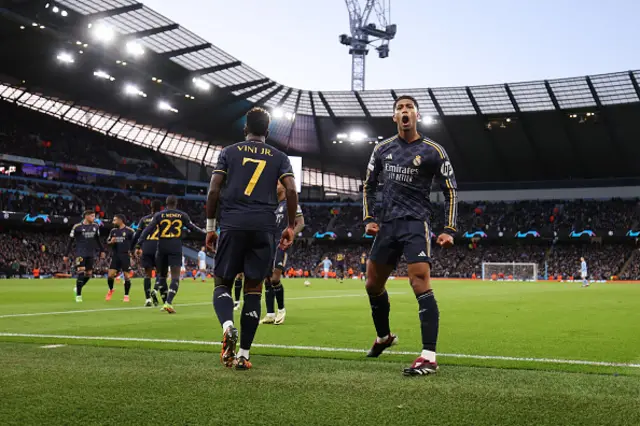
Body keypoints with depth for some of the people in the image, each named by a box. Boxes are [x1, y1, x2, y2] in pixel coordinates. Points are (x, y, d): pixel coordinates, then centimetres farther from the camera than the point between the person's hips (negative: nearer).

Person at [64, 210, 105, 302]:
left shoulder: (95, 226, 6)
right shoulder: (77, 227, -7)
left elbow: (98, 239, 19)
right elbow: (70, 241, -1)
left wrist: (102, 250, 16)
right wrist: (66, 255, -2)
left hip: (90, 254, 5)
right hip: (80, 253, -5)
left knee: (89, 274, 6)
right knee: (81, 273, -14)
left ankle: (77, 288, 30)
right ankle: (78, 295, -5)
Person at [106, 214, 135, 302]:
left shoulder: (129, 231, -6)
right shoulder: (113, 231, 9)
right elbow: (108, 241, 17)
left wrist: (131, 251, -10)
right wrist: (111, 242, -5)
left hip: (125, 256, -4)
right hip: (115, 255, 4)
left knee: (127, 276, -2)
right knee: (110, 275, -1)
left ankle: (126, 295, 12)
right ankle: (111, 290, 26)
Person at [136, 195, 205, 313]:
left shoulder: (159, 215, 5)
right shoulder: (182, 215, 5)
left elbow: (148, 230, -3)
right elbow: (193, 228, 10)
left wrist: (139, 245, -5)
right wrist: (205, 233, 26)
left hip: (162, 247, 1)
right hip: (176, 247, -1)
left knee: (162, 275, 16)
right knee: (175, 277, -4)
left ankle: (166, 302, 13)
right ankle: (168, 302, -21)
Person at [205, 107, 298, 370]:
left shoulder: (229, 152, 13)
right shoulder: (279, 157, 14)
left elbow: (213, 191, 4)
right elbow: (291, 191, 0)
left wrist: (210, 226, 11)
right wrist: (291, 227, 7)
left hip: (232, 224, 0)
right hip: (264, 227, 1)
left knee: (222, 283, 10)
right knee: (253, 289, 6)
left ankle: (228, 326, -21)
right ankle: (243, 354, 3)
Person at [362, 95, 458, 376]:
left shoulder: (433, 151, -3)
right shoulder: (382, 150, 10)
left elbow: (450, 191, 0)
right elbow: (369, 186, 19)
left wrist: (449, 229, -9)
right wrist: (369, 219, 5)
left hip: (415, 224, -5)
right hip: (387, 224, 6)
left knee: (420, 284, -19)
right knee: (373, 284, 13)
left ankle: (429, 357, -19)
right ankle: (383, 337, 37)